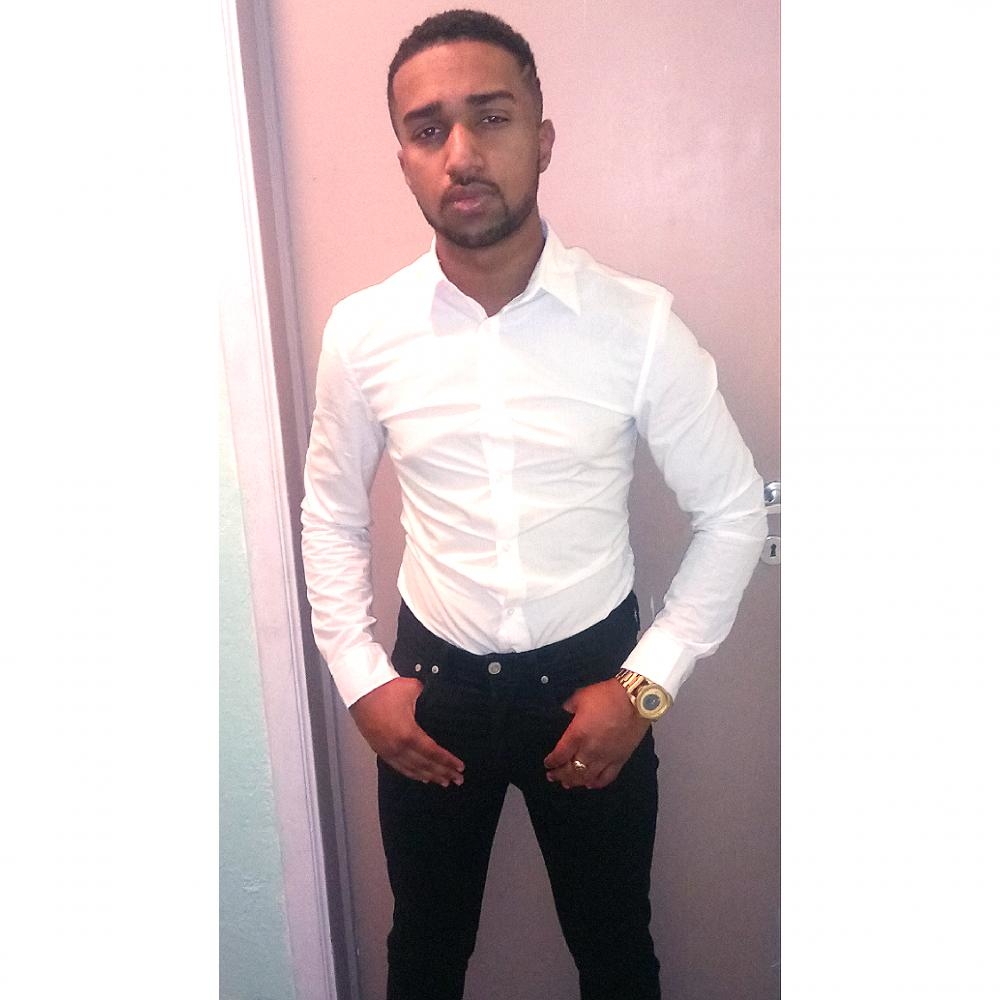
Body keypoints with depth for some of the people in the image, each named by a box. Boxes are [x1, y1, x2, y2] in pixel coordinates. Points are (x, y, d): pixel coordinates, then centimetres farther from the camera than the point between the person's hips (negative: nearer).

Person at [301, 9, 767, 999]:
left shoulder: (639, 324, -15)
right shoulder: (362, 332, -9)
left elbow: (733, 512, -6)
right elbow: (331, 514, 4)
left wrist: (646, 685, -10)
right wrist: (360, 679, -2)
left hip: (591, 683, -1)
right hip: (430, 685, 2)